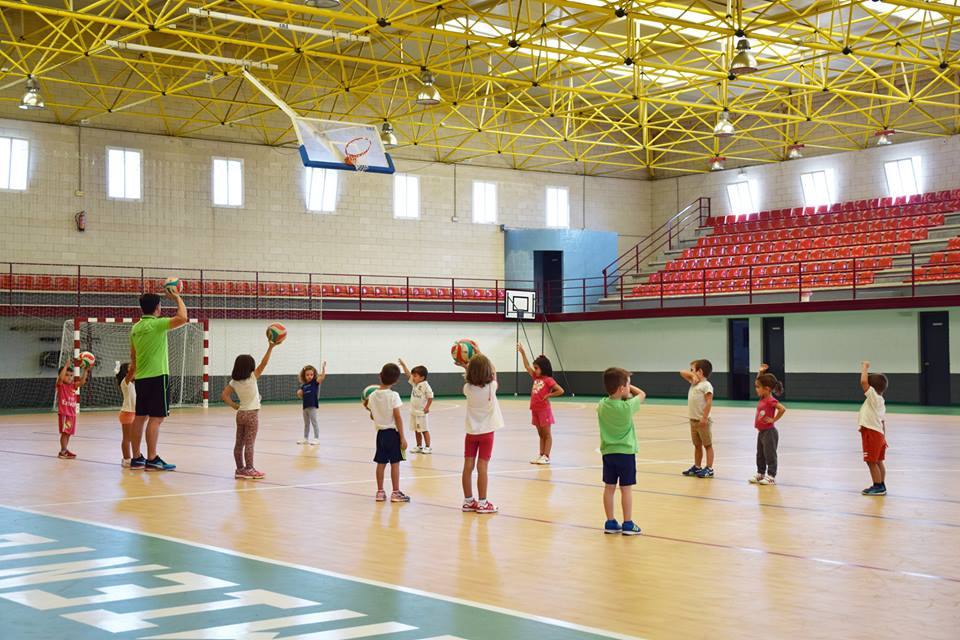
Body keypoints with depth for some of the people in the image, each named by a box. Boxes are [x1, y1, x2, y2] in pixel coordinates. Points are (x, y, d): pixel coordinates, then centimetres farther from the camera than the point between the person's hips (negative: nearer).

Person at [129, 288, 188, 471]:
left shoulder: (136, 328, 12)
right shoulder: (156, 324, -12)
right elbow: (182, 319, -22)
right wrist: (177, 298, -8)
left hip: (141, 378, 8)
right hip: (157, 377, -8)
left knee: (140, 417, 10)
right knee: (156, 418, -7)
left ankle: (136, 458, 14)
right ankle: (152, 459, -9)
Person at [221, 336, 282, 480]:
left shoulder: (234, 381, 0)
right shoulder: (252, 378, -14)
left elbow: (224, 395, -5)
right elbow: (263, 363, -19)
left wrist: (235, 405, 1)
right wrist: (271, 347, -20)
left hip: (240, 413, 6)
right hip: (252, 414, -6)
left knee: (239, 443, 9)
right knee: (249, 443, -2)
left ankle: (240, 469, 15)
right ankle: (249, 470, 2)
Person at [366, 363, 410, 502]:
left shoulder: (372, 396, 0)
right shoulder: (393, 395, -14)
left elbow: (373, 416, 7)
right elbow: (397, 417, -15)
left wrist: (367, 405, 26)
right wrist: (402, 437, -12)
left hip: (381, 432, 4)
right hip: (393, 433, -4)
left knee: (381, 463, 10)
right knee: (395, 463, 1)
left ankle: (380, 492, 15)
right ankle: (396, 493, 5)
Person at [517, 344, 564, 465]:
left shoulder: (548, 380, -10)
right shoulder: (536, 378, 10)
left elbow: (560, 391, -16)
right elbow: (527, 366, 12)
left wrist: (549, 395, -13)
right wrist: (522, 353, 6)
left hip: (544, 410, -7)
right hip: (535, 410, 7)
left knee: (547, 434, 0)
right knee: (541, 434, 11)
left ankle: (546, 457, 1)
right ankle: (541, 455, 14)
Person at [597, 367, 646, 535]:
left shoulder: (601, 406, -5)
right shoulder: (628, 406, -18)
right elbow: (642, 394, -1)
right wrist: (629, 388, 12)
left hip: (608, 452, 4)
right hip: (626, 452, -4)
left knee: (609, 487, 9)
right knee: (626, 489, 3)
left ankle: (610, 523, 16)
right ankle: (628, 524, 8)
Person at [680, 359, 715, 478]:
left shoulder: (706, 385, -14)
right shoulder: (694, 382, 12)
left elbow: (709, 402, -20)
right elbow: (682, 373, 19)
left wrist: (704, 418, -24)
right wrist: (693, 375, 0)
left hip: (702, 421, -9)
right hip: (693, 420, 9)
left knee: (707, 445, 0)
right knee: (697, 445, 17)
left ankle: (709, 469, 3)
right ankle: (697, 467, 25)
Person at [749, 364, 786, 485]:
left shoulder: (771, 401, -19)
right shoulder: (763, 398, 7)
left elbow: (782, 409, -33)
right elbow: (759, 383, 19)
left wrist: (774, 419, -24)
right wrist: (760, 372, 9)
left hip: (769, 432, -9)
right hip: (761, 432, 9)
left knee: (770, 455, 0)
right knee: (760, 455, 17)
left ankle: (771, 476, 6)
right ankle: (760, 474, 26)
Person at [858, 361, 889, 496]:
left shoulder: (874, 396, -15)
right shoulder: (880, 401, 13)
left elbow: (863, 381, -28)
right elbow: (883, 421, 17)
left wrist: (865, 368, -14)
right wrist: (883, 437, 22)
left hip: (872, 433, -10)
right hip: (879, 433, 10)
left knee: (871, 461, -3)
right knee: (878, 461, 15)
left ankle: (878, 486, 0)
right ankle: (881, 486, 22)